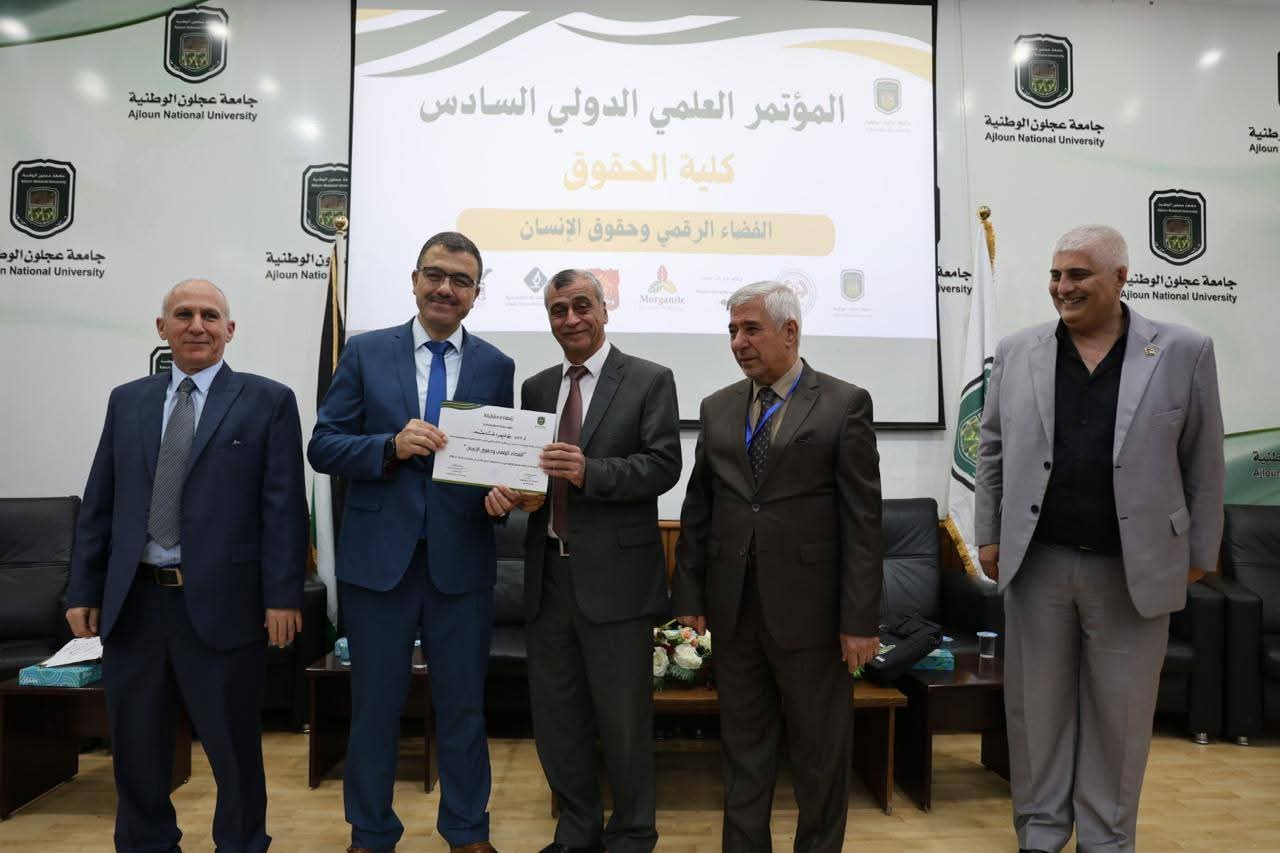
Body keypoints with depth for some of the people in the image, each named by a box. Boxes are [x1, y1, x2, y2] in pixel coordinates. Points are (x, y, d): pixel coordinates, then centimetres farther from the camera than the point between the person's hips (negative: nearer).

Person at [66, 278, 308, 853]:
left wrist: (282, 595, -11)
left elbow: (284, 507, -6)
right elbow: (98, 505, 11)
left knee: (234, 743, 9)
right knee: (136, 746, 16)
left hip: (221, 602, -4)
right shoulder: (126, 401, 11)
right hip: (133, 601, 4)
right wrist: (83, 590, 7)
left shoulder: (268, 401, -2)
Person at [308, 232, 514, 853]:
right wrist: (392, 446, -19)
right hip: (378, 556, 0)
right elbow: (323, 446, -2)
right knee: (375, 704, 13)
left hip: (462, 560, 1)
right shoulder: (366, 353, 2)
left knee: (463, 705, 12)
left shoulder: (495, 366, 5)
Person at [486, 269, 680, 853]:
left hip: (616, 575, -5)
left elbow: (664, 466, -12)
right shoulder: (535, 388, 12)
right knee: (554, 716, 15)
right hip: (548, 575, 5)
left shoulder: (649, 381, -3)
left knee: (624, 718, 7)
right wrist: (503, 490, -10)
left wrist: (589, 470, -25)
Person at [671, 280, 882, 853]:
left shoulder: (844, 404, -4)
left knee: (820, 751, 10)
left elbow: (862, 519, -7)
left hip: (808, 607, -3)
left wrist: (860, 618, -10)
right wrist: (689, 594, 6)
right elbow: (697, 509, 10)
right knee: (743, 746, 15)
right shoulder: (717, 408, 9)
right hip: (734, 607, 4)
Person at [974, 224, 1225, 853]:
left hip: (1134, 567, -1)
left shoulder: (1184, 352, -2)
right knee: (1037, 702, 12)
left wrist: (1199, 552, 4)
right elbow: (993, 451, 7)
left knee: (1120, 710, 11)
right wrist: (988, 536, 5)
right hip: (1036, 561, 2)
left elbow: (1202, 460, 2)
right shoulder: (1017, 352, 3)